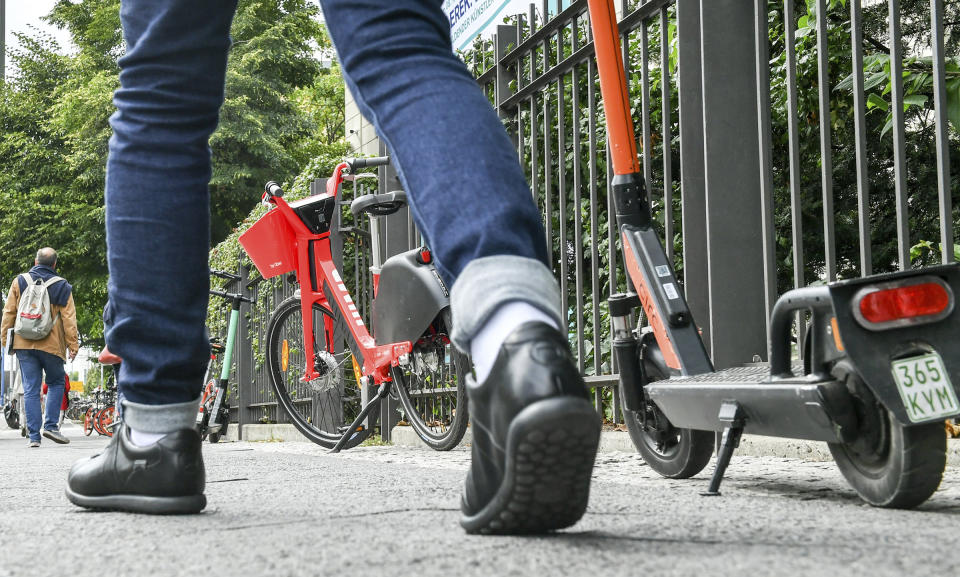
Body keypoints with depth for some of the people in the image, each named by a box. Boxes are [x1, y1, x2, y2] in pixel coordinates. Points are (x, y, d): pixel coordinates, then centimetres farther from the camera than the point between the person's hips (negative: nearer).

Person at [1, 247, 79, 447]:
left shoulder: (19, 282, 6)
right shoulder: (62, 286, 0)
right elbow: (69, 318, -3)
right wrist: (73, 344, 1)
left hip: (24, 344, 2)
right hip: (51, 345, -2)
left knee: (31, 389, 3)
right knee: (57, 383, 16)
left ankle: (34, 436, 1)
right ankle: (51, 425, 2)